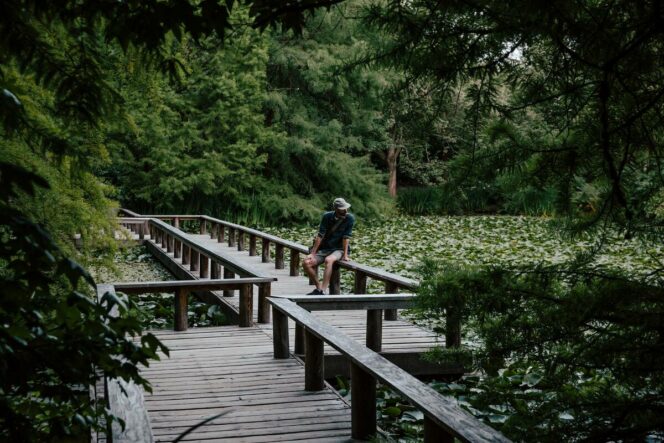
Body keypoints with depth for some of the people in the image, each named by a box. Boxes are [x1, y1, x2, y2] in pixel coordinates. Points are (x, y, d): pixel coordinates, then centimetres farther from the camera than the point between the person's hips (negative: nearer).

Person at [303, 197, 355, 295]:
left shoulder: (349, 218, -12)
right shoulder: (327, 217, -5)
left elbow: (346, 237, -14)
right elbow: (320, 235, -6)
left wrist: (345, 255, -18)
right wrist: (313, 253, -7)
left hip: (339, 249, -4)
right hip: (325, 248, 4)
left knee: (328, 260, -37)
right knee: (306, 263, -16)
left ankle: (322, 290, -39)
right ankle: (318, 286, 1)